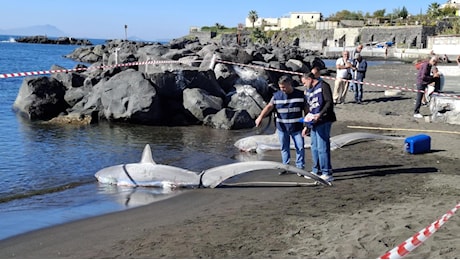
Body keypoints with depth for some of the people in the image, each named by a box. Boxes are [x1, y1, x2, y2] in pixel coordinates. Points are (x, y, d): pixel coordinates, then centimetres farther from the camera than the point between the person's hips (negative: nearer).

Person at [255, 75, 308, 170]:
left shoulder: (300, 94, -1)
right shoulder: (277, 95, 0)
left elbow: (306, 110, 4)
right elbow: (269, 106, -11)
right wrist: (260, 117, -27)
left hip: (296, 127, -1)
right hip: (282, 127, 1)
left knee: (300, 147, 0)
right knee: (284, 148, 11)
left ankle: (300, 167, 11)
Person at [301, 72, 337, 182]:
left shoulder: (323, 86, -4)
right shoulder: (308, 91, 20)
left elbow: (329, 102, -14)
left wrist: (320, 114, -24)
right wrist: (307, 126, 23)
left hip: (323, 121, -9)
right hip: (313, 123, 9)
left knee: (322, 147, -10)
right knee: (314, 147, 14)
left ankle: (327, 173, -5)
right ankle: (316, 171, 26)